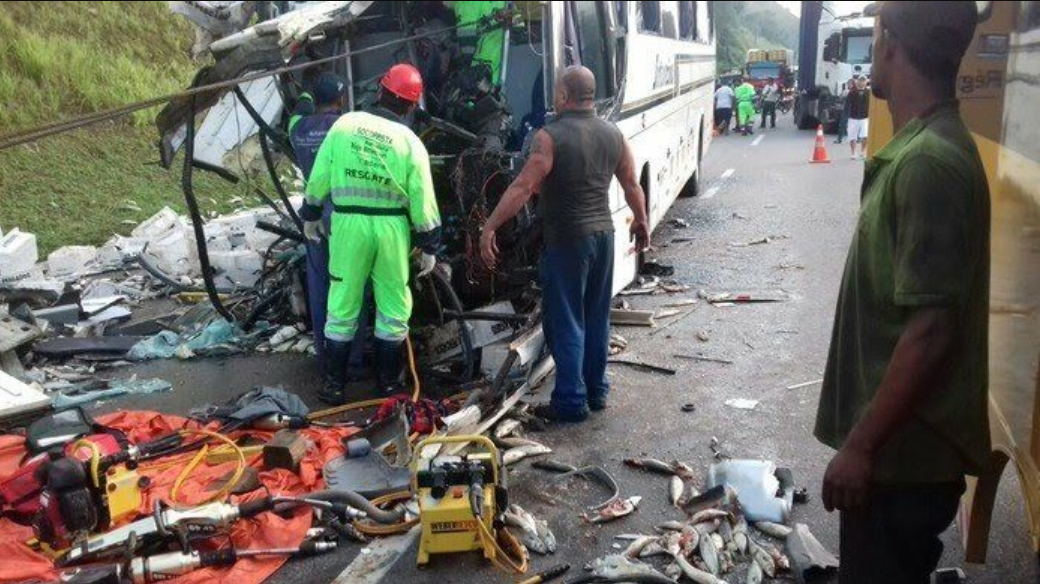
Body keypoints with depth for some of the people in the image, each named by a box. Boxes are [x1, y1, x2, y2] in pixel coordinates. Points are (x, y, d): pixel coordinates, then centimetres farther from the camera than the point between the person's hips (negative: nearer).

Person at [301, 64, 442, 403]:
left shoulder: (344, 124, -2)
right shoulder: (410, 142, -6)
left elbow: (319, 175, 2)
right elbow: (422, 200, -6)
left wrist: (311, 214, 16)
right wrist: (429, 245, 3)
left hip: (348, 223, 1)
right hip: (391, 227, -1)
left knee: (342, 303, 11)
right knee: (393, 303, 13)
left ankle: (334, 384, 16)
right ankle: (388, 380, 23)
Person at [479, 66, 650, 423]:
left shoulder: (552, 136, -13)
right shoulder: (613, 134, 6)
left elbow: (522, 188, -19)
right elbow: (633, 185, 13)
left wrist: (489, 228, -18)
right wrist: (641, 221, 27)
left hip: (567, 240, -6)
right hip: (603, 234, 6)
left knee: (566, 322, 1)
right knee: (596, 319, 16)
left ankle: (571, 402, 5)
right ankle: (596, 391, 26)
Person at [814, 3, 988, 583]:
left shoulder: (929, 162, -24)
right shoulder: (925, 145, 8)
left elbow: (930, 329, -27)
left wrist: (860, 446, -21)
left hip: (904, 447, -9)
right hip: (900, 438, 9)